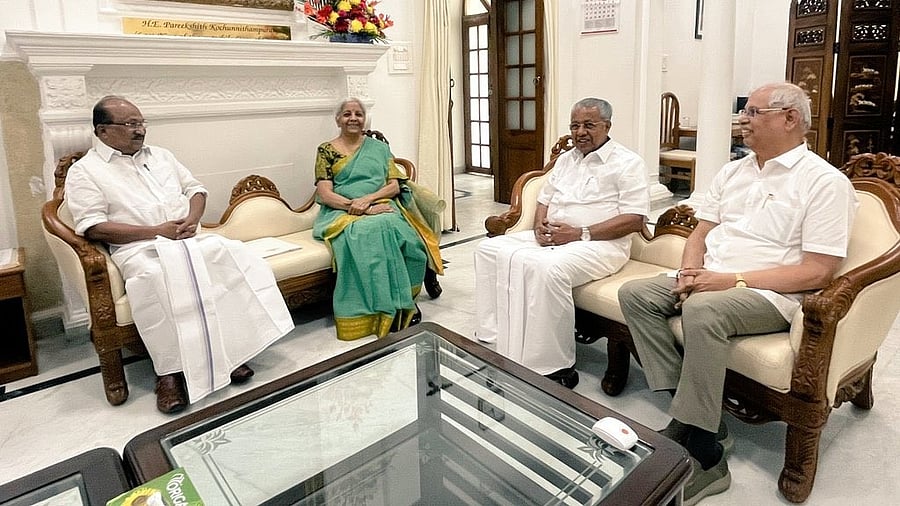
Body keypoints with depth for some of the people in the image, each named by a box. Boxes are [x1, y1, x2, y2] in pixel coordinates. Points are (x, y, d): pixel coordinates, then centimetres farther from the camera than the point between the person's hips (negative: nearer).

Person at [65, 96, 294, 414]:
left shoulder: (160, 155, 22)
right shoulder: (84, 171, 4)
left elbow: (195, 188, 21)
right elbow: (94, 227, -7)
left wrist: (192, 219, -3)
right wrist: (156, 231, -15)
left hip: (189, 238, 5)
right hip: (140, 248, -5)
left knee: (230, 255, -24)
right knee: (158, 280, -38)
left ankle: (229, 349, -21)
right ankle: (168, 372, -27)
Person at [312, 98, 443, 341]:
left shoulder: (379, 148, 18)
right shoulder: (326, 150, 12)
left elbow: (395, 185, 7)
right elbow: (324, 193, 0)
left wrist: (367, 199, -12)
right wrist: (354, 206, -16)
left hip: (381, 207, 2)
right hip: (342, 213, -1)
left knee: (390, 228, -35)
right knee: (363, 233, -37)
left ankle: (403, 301, -22)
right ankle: (386, 309, -30)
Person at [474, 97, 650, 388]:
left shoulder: (627, 163, -2)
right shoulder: (566, 159, 21)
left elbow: (635, 219, -12)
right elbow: (544, 199, 24)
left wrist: (580, 233, -19)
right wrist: (540, 225, -1)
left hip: (599, 244, -8)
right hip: (550, 238, 8)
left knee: (547, 268, -38)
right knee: (490, 250, -10)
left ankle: (555, 369, -25)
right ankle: (495, 342, -11)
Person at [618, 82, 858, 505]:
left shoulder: (825, 182, -5)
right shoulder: (732, 172, 16)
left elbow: (816, 272, -13)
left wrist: (733, 279, -20)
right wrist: (689, 273, -7)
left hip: (768, 294, -7)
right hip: (708, 282, 7)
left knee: (702, 310, -37)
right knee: (634, 294, -15)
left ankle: (700, 454, -25)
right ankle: (700, 416, -15)